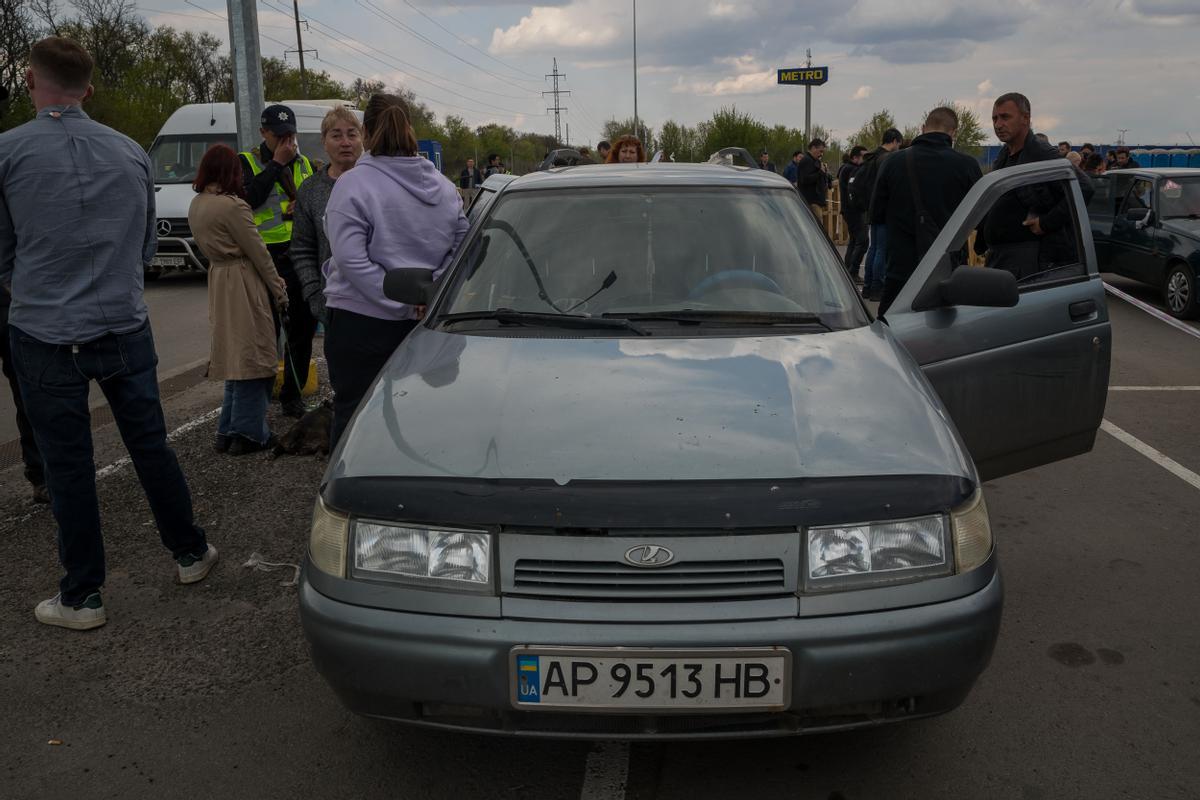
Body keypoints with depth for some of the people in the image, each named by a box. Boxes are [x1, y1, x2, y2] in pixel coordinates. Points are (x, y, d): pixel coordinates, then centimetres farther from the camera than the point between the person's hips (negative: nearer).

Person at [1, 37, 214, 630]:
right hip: (124, 327, 3)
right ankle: (190, 553, 28)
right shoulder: (131, 152, 2)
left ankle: (82, 597, 17)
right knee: (151, 446, 16)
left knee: (67, 467, 6)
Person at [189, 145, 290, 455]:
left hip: (218, 279, 8)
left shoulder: (196, 205, 8)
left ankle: (227, 432, 21)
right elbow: (257, 252, -13)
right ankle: (248, 433, 2)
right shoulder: (232, 206, -17)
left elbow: (209, 248, 11)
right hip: (244, 283, -8)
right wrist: (279, 290, -3)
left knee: (233, 355, 16)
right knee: (251, 356, -2)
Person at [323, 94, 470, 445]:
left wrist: (405, 303, -17)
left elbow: (352, 260, -19)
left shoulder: (353, 184, -11)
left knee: (352, 415, 3)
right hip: (423, 324, 5)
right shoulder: (443, 186, 7)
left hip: (362, 323, -5)